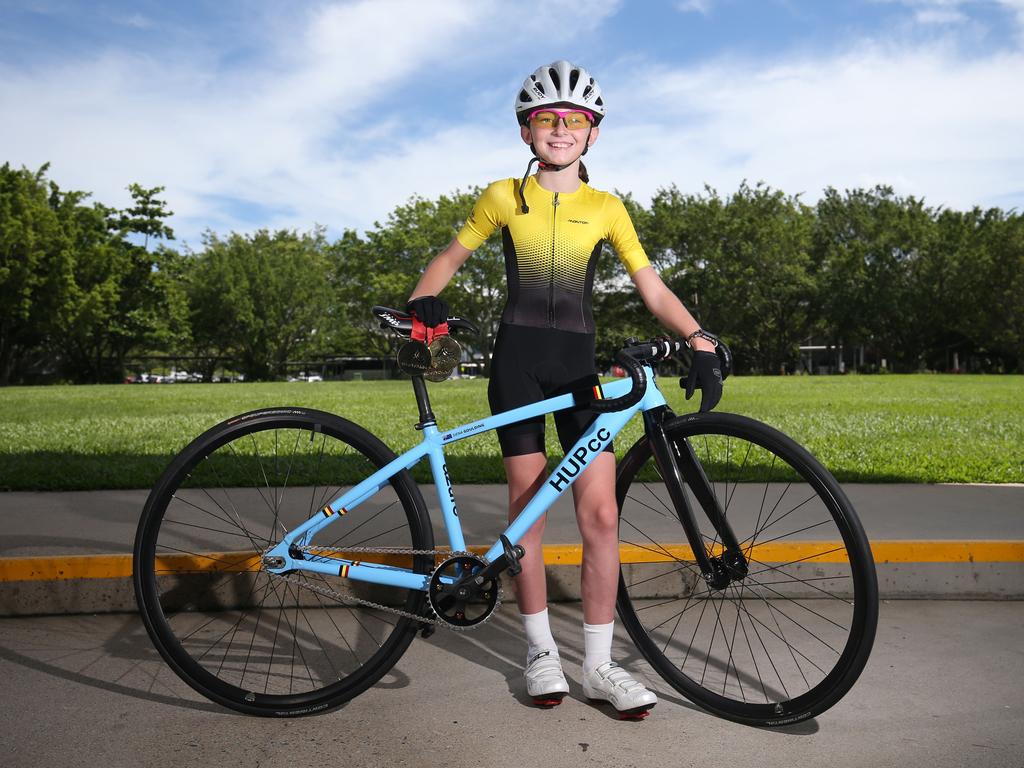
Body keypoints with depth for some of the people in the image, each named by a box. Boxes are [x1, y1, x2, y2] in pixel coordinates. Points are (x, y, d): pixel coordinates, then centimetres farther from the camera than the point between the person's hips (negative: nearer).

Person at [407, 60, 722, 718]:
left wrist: (700, 340, -14)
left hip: (579, 366, 1)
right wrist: (422, 301, -8)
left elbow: (652, 287, 2)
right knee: (528, 506, 2)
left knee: (601, 513, -5)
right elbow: (451, 256, 13)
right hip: (518, 362, -1)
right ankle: (541, 650, 17)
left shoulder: (607, 209, 6)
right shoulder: (504, 198, 5)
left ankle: (600, 664, 8)